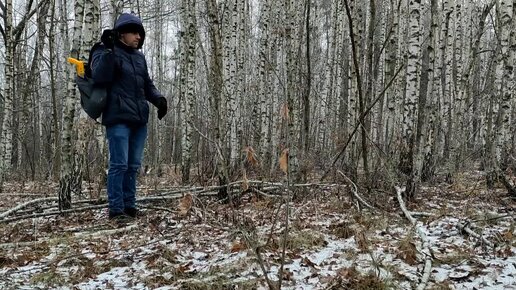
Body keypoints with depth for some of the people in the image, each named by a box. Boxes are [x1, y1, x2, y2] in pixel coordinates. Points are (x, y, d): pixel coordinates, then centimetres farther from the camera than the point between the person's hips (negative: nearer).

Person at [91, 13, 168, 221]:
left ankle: (130, 206, 17)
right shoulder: (106, 53, 1)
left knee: (133, 165, 9)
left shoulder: (139, 56, 19)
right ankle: (116, 209, -2)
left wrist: (159, 99, 6)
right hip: (119, 118, -7)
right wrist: (108, 50, -20)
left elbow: (147, 84, 25)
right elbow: (99, 77, -17)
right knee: (119, 164, -9)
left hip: (139, 119, 7)